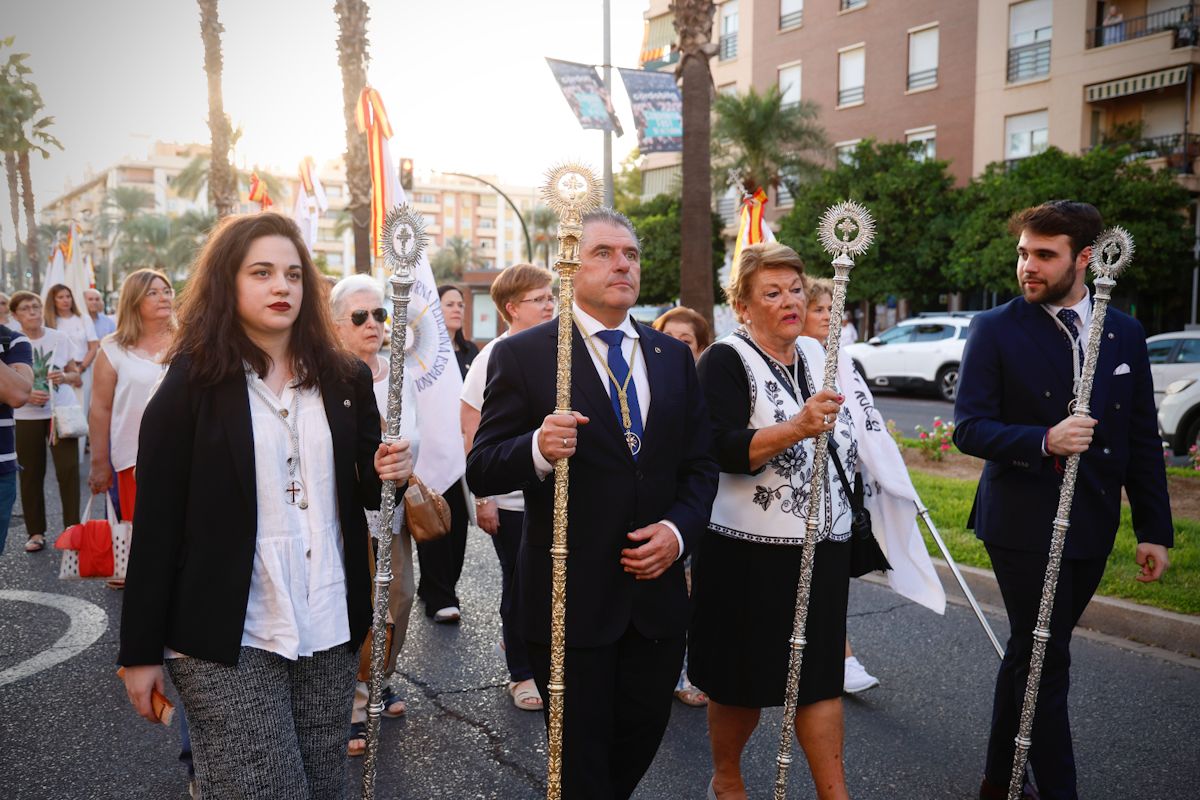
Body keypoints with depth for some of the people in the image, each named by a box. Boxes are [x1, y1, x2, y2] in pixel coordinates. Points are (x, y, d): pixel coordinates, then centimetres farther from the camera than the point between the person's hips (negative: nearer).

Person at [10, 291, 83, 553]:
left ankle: (72, 528, 0)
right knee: (31, 475, 4)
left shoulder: (59, 338, 3)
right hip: (26, 417, 0)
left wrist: (64, 377, -13)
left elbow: (77, 378, 9)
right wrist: (26, 395, -16)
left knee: (68, 470, -7)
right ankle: (35, 532, 15)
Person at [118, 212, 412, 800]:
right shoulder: (194, 384, -5)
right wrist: (140, 652, -6)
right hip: (227, 640, -4)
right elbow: (157, 521, -6)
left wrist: (385, 474, -8)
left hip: (329, 633, 4)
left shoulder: (344, 380, 6)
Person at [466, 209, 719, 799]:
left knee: (640, 740, 20)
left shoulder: (673, 356, 7)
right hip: (570, 597, -4)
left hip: (657, 590, 5)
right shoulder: (522, 355, -7)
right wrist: (537, 450, -30)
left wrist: (679, 529, -8)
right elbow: (481, 472, -9)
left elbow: (699, 466, 10)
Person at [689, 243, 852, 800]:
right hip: (751, 550, -5)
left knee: (820, 673, 9)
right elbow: (726, 450, -25)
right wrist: (798, 428, -36)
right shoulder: (725, 360, -11)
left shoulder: (815, 353, 10)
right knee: (743, 680, 9)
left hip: (823, 544, 6)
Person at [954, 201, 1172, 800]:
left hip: (1092, 526, 5)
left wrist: (1154, 529, 6)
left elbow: (1142, 439, 8)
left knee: (1030, 655, 17)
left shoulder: (1124, 333, 5)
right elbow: (969, 428, -11)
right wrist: (1044, 441, -26)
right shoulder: (995, 330, -7)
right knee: (1044, 662, 0)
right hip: (1024, 522, -5)